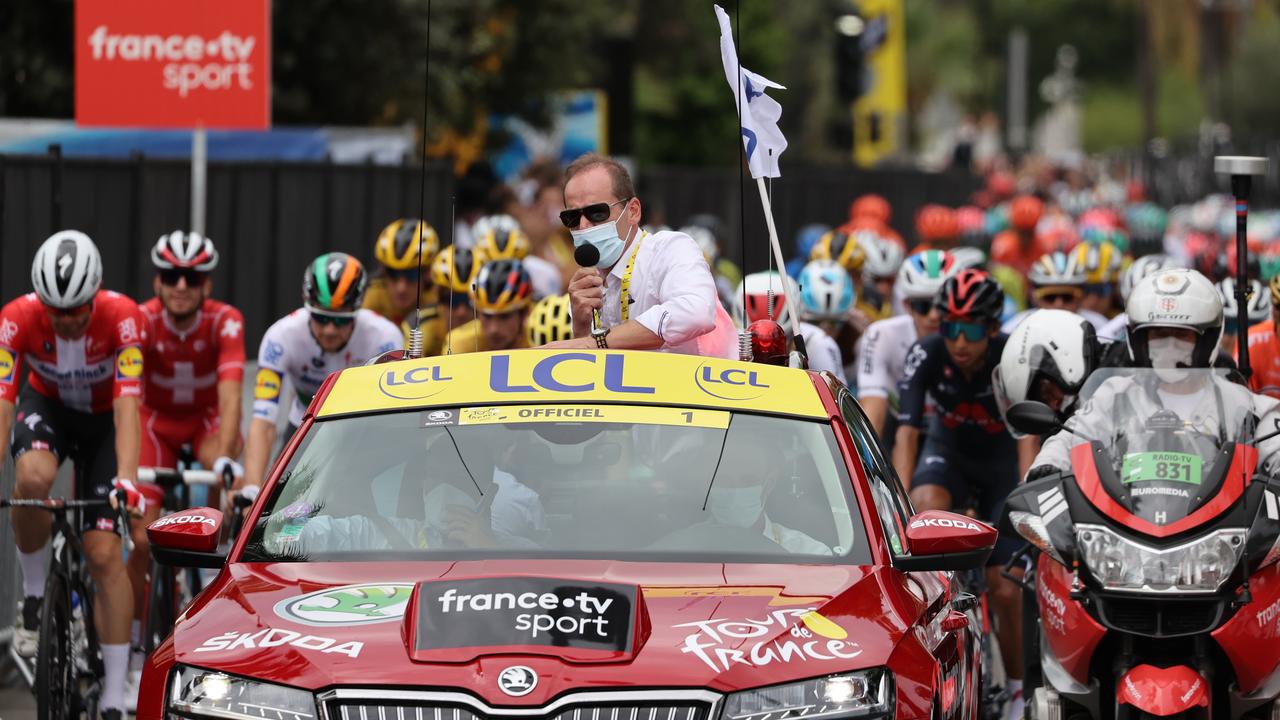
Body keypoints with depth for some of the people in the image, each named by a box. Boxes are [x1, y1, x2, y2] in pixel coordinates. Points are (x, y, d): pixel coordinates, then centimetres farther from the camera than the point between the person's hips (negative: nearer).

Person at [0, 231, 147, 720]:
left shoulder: (122, 318, -32)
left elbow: (127, 405, -38)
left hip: (102, 419, -1)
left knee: (104, 553, -12)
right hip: (46, 406, 1)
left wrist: (126, 478, -51)